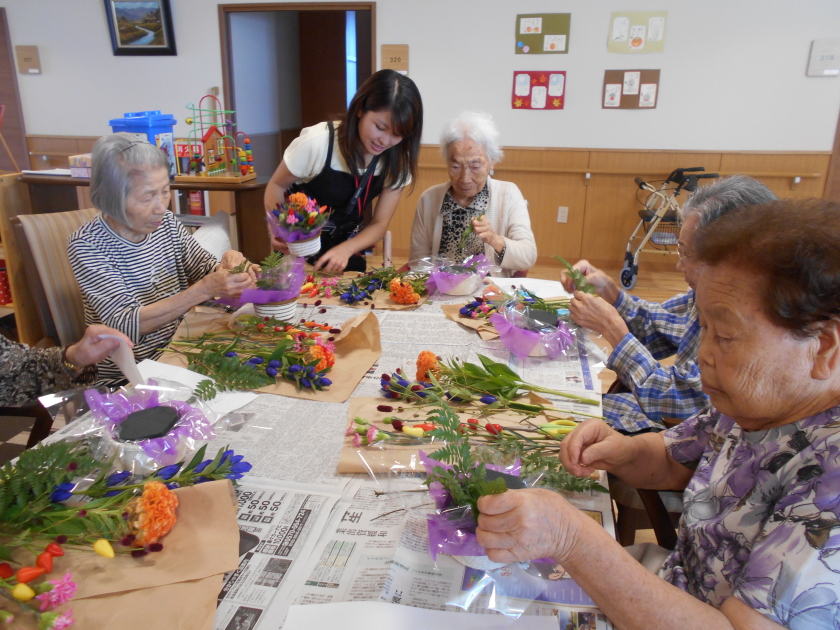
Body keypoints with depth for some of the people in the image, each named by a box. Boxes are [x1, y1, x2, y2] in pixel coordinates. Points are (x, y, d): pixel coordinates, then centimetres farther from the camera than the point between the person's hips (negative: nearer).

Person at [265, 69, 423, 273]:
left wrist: (345, 250, -30)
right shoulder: (317, 142, -27)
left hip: (347, 250, 3)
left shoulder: (397, 159, -15)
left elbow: (379, 223, -12)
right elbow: (277, 185, -11)